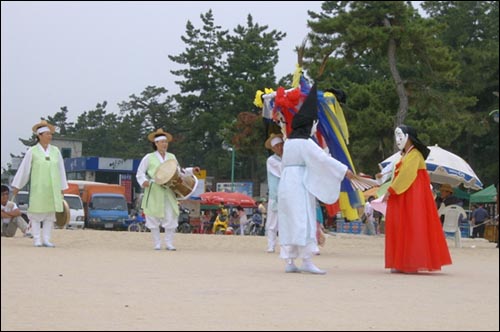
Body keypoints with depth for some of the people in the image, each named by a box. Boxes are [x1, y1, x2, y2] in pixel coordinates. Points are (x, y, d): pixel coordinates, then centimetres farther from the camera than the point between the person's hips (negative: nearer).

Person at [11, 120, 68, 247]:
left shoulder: (55, 151, 7)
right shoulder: (32, 151, -3)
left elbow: (61, 170, 11)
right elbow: (24, 169, 1)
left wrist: (62, 188, 10)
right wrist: (16, 186, 2)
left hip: (53, 188, 3)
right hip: (38, 188, -3)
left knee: (51, 213, 2)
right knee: (36, 212, -2)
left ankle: (46, 239, 6)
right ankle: (37, 240, 2)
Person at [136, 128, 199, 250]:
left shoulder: (171, 157, 15)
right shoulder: (149, 158, 3)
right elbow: (140, 172, 5)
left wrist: (191, 171, 11)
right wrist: (144, 181, -14)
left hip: (168, 192, 3)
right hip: (154, 193, -3)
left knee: (171, 217, -5)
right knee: (153, 218, 0)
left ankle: (169, 243, 4)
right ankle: (157, 244, 10)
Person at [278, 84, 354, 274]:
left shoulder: (288, 142, 15)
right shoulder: (305, 143, -10)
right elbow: (324, 159, -15)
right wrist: (345, 170, -10)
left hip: (286, 184, 9)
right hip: (300, 185, -8)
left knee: (288, 222, 6)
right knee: (303, 221, -9)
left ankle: (289, 262, 5)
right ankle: (306, 261, -12)